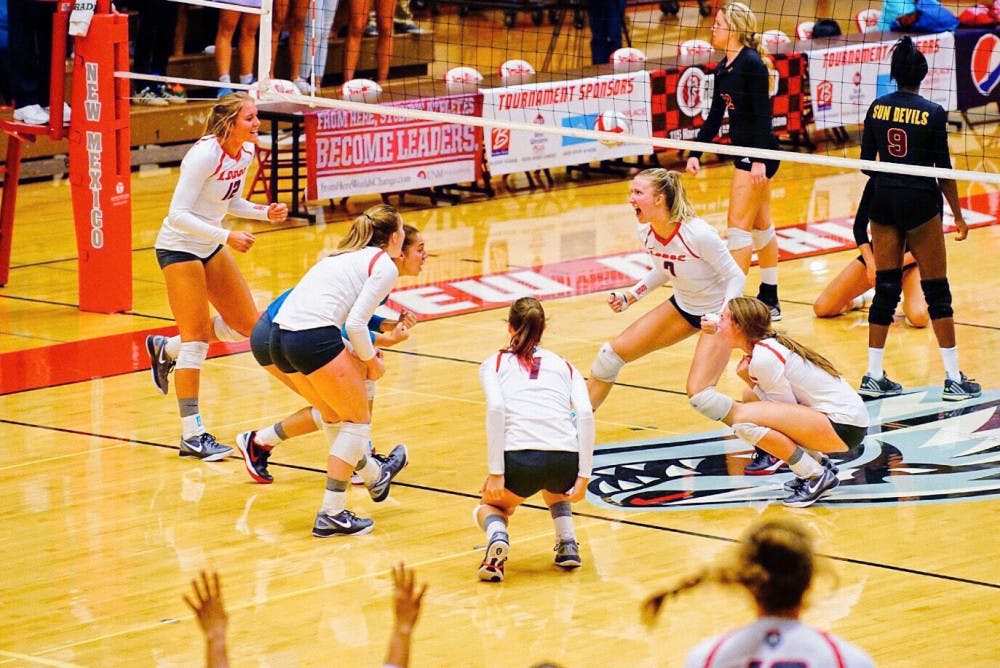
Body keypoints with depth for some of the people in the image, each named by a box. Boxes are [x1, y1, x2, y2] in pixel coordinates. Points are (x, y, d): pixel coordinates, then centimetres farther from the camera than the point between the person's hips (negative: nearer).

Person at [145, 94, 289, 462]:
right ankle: (192, 434, -3)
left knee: (248, 325, 10)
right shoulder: (205, 154, -25)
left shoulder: (246, 152, -1)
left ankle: (166, 349, 30)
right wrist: (226, 236, -32)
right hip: (179, 248, -8)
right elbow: (179, 214, -27)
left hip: (209, 247, 8)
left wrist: (266, 211, -3)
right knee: (197, 338, -10)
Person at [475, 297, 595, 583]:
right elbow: (585, 414, 6)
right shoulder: (564, 366, 23)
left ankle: (497, 537, -5)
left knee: (491, 506, 30)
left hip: (519, 460, -3)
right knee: (554, 490, 42)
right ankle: (568, 544, 17)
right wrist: (583, 476, 4)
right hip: (566, 461, 3)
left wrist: (496, 473, -5)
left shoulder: (494, 363, 18)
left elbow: (495, 409, -2)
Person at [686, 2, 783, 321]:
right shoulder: (723, 69, 9)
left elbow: (763, 114, -20)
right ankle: (769, 301, 22)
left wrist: (759, 160, -24)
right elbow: (715, 116, 16)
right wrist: (696, 154, 10)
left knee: (738, 225, -9)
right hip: (745, 151, 10)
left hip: (759, 151, -10)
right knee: (761, 225, 15)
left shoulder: (751, 63, -17)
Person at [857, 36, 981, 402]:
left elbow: (866, 163, 6)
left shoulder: (877, 108, 1)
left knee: (885, 289, 10)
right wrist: (958, 216, 2)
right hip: (920, 203, -4)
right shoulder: (933, 113, -9)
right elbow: (944, 171, -7)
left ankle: (873, 376, 10)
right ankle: (953, 379, 1)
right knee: (937, 292, 2)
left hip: (883, 203, 4)